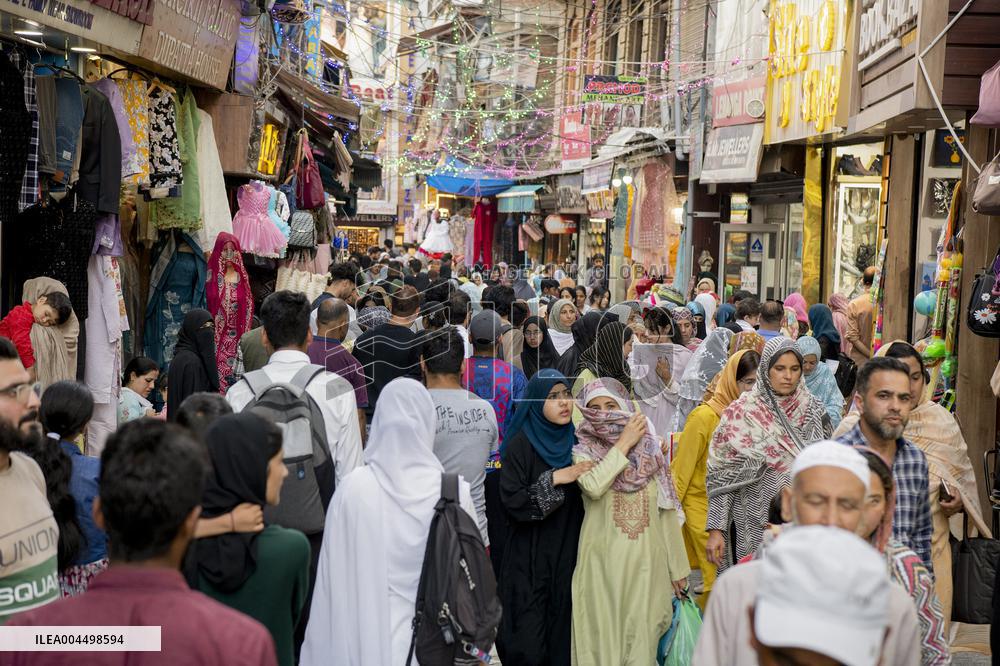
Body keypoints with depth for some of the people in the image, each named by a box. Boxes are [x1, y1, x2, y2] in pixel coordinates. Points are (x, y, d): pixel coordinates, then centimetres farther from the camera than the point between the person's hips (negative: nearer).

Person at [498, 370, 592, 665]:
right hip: (530, 560, -4)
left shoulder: (576, 443, 7)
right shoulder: (521, 445, -6)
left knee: (563, 640, 4)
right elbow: (512, 502, -15)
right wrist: (556, 479, -20)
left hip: (568, 555, 4)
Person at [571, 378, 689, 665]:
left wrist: (678, 568, 9)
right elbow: (593, 486, -22)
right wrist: (624, 443, -12)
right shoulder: (583, 452, 1)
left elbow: (667, 512, 10)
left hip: (646, 562, 2)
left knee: (641, 638, 4)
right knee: (603, 636, 1)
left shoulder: (650, 450, 8)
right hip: (602, 563, -2)